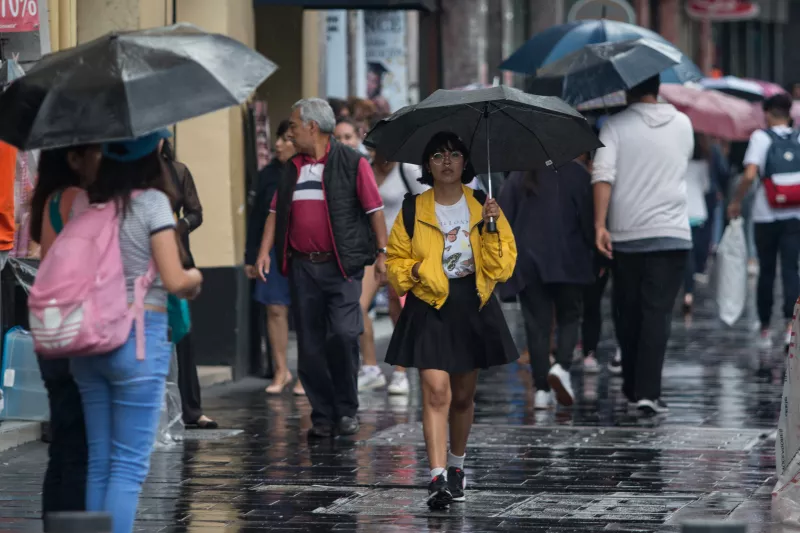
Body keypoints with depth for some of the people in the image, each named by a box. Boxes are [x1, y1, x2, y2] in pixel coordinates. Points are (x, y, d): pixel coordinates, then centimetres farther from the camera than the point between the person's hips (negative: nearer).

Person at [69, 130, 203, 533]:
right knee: (130, 463, -3)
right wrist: (195, 278, 10)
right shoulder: (151, 201, -9)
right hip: (139, 334, -6)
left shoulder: (88, 203, 7)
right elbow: (174, 281, -12)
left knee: (99, 461, 11)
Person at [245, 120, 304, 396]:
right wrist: (251, 257, 7)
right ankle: (281, 370, 13)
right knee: (275, 309, 2)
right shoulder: (268, 174, 7)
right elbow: (256, 217, 10)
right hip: (275, 251, 3)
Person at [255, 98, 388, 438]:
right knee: (310, 345, 3)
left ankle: (346, 411, -1)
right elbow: (276, 212, 16)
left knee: (343, 334, -16)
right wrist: (265, 251, 4)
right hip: (303, 267, 5)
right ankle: (323, 416, 11)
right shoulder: (293, 169, 15)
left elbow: (374, 209, 0)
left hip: (342, 267, -5)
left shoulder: (352, 164, 0)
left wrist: (382, 252, -4)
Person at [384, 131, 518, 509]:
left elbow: (503, 265, -1)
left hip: (474, 309, 2)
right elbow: (395, 260, 8)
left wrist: (491, 229, -16)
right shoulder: (413, 210, 2)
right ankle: (438, 477, -22)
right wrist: (414, 271, -12)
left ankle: (457, 465, 34)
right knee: (436, 391, -16)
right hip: (430, 310, -2)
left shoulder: (482, 205, 4)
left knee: (463, 395, 13)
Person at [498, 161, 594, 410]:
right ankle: (562, 366, -13)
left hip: (527, 262, 2)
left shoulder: (519, 177, 6)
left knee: (537, 324, 4)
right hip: (568, 263, -2)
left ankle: (542, 389, -1)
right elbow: (589, 217, -3)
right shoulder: (577, 175, -1)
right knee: (569, 317, 12)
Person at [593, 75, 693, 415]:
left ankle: (631, 387, 21)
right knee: (658, 314, -3)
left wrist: (600, 225, -15)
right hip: (671, 233, 0)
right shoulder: (682, 124, 6)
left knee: (628, 313, 13)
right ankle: (648, 391, -14)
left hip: (625, 234, 0)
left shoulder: (616, 126, -3)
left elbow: (603, 175, -14)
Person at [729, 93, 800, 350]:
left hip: (766, 214, -1)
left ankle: (765, 329, 16)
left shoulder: (761, 137, -5)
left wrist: (736, 201, -2)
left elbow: (750, 175, -15)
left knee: (766, 271, 10)